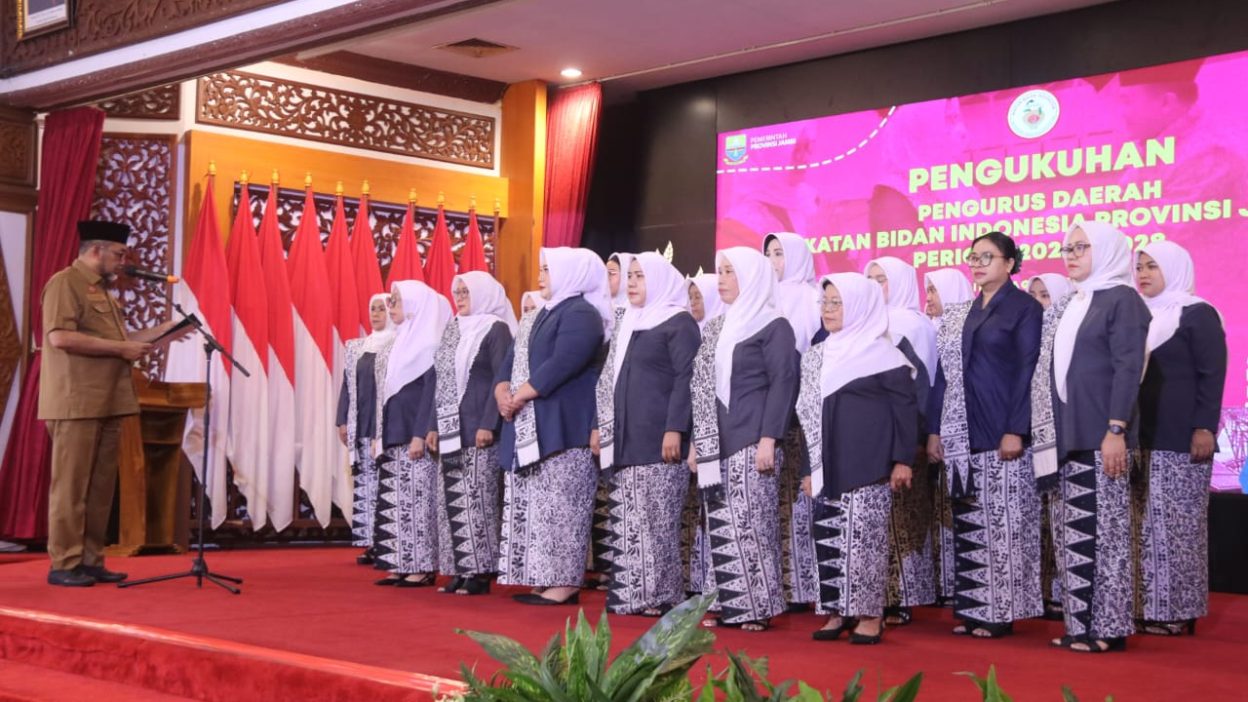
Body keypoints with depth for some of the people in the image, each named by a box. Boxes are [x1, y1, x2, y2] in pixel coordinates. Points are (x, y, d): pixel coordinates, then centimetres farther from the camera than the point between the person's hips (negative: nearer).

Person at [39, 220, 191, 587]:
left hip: (107, 403, 9)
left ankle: (91, 560, 14)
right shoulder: (65, 283, -9)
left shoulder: (102, 289, 20)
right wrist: (121, 348, -17)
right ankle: (64, 564, 0)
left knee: (101, 486, 9)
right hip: (76, 403, -9)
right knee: (71, 485, -5)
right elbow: (60, 337, -21)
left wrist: (155, 334, 14)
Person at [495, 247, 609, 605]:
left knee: (558, 507, -10)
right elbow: (511, 360, 17)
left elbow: (561, 365, -20)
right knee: (532, 507, 8)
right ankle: (543, 582, 12)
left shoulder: (581, 314, -8)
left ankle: (565, 584, -7)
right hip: (527, 429, 9)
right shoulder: (538, 317, 21)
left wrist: (519, 396, -15)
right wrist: (503, 392, -3)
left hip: (561, 429, -9)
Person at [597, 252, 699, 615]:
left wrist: (674, 429, -20)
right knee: (627, 520, 6)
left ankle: (660, 595, -1)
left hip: (658, 440, -8)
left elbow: (686, 379, -12)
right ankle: (631, 593, 11)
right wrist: (603, 427, 17)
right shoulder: (630, 323, 20)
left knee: (656, 519, -6)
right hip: (626, 439, 8)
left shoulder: (679, 322, -4)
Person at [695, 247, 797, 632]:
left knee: (752, 523, -7)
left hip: (752, 442, -7)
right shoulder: (729, 326, 18)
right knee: (723, 527, 5)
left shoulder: (774, 326, -5)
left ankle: (760, 607, 0)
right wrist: (700, 439, 16)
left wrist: (769, 439, -19)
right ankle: (730, 604, 10)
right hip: (722, 443, 7)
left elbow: (783, 384, -12)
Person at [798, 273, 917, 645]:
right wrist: (809, 468, 15)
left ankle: (870, 614, 2)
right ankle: (839, 612, 12)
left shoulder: (882, 353, -4)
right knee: (828, 538, 4)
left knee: (865, 537, -5)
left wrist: (902, 459, -13)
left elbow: (904, 406, -7)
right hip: (828, 466, 6)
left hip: (867, 466, -6)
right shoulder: (818, 356, 15)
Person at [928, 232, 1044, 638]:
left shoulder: (1024, 308, -2)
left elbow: (1027, 371, -9)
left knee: (1002, 521, -4)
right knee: (967, 523, 6)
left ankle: (1001, 612, 1)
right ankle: (972, 608, 11)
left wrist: (1016, 431, -17)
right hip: (961, 436, 6)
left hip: (1000, 434, -6)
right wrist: (934, 429, 10)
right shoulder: (958, 314, 16)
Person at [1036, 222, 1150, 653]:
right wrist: (1051, 435, 14)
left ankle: (1109, 627, -2)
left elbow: (1128, 369, -13)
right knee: (1075, 532, 8)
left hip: (1100, 435, -8)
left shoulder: (1121, 300, -5)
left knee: (1103, 529, -6)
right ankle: (1082, 623, 13)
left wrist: (1116, 430, -20)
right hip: (1068, 436, 8)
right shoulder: (1069, 307, 18)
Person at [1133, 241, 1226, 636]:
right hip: (1142, 438, 7)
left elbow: (1212, 374, -8)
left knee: (1178, 526, -5)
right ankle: (1148, 607, 8)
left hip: (1180, 440, -7)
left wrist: (1204, 427, -17)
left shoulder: (1198, 314, -2)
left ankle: (1177, 611, -1)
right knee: (1146, 527, 5)